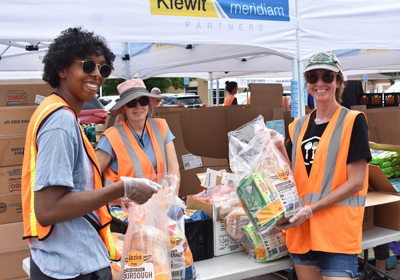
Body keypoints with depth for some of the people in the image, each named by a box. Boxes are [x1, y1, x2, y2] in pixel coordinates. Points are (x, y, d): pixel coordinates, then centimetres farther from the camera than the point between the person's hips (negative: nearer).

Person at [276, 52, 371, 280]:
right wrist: (279, 147, -2)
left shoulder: (352, 121, -5)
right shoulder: (299, 126, 12)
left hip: (337, 229, -5)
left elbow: (356, 181, -11)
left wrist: (311, 209, -17)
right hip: (301, 228, 5)